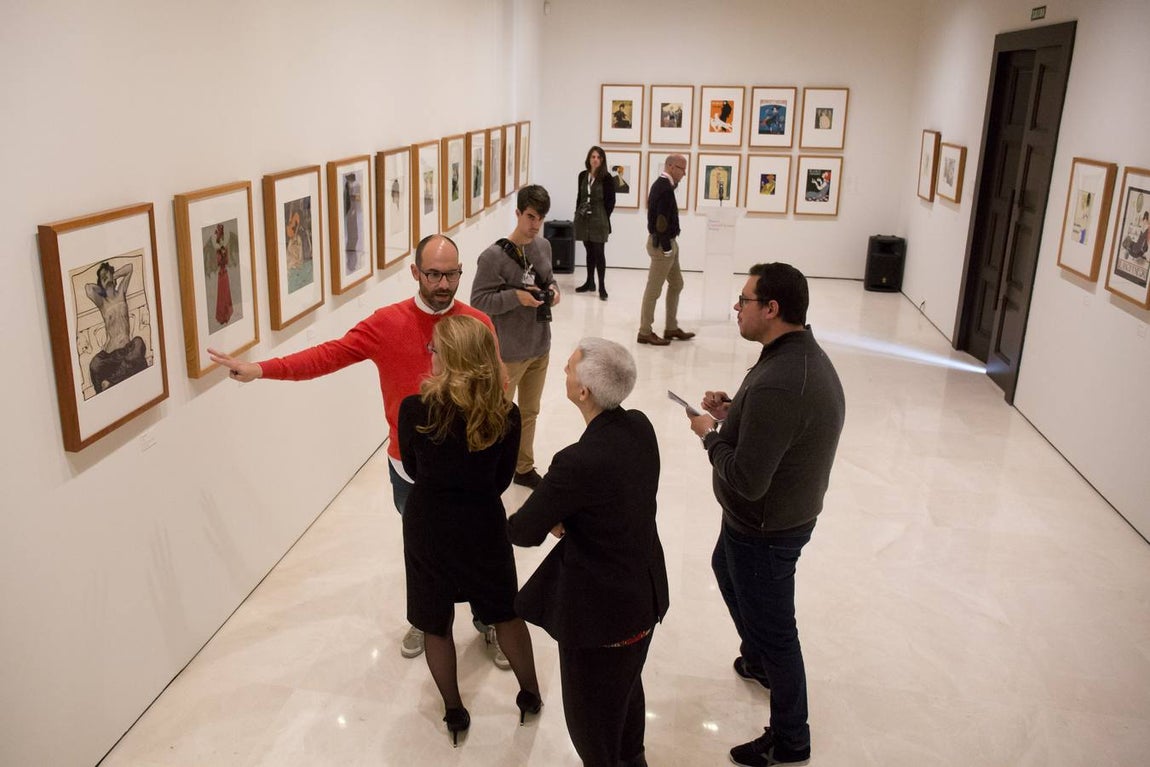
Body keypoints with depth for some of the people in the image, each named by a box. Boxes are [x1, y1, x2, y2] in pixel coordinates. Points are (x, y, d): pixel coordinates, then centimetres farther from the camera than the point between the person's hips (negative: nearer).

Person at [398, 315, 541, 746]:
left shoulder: (414, 409, -20)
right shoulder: (506, 416, -15)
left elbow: (413, 470, -3)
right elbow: (501, 481, -2)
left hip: (427, 527, -1)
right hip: (483, 525, 1)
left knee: (436, 624, 19)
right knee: (505, 613, 23)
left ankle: (454, 713, 33)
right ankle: (530, 695, 40)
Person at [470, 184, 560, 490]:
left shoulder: (544, 246, 2)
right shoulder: (494, 256, -19)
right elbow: (478, 301, -18)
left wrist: (553, 290, -3)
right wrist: (516, 296, -27)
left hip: (540, 348, 7)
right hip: (508, 352, -7)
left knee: (530, 411, 21)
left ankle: (524, 467, 38)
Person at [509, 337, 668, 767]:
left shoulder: (579, 462, -33)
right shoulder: (641, 428, -10)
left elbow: (524, 532, -21)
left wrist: (551, 518, 0)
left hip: (601, 609, -8)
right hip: (645, 593, 8)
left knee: (590, 712, 18)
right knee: (627, 687, 32)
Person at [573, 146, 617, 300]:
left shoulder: (607, 178, -6)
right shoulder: (583, 176, 8)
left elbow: (611, 201, -5)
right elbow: (579, 197, 14)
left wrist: (604, 219, -7)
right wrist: (577, 213, 8)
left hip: (598, 220, -5)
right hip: (583, 218, 5)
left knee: (598, 252, -7)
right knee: (589, 251, 12)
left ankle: (602, 287, -5)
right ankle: (590, 282, 20)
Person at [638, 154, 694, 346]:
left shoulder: (660, 184, 12)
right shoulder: (665, 188, -19)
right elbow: (662, 221, -23)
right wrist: (666, 247, -20)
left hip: (666, 242, 11)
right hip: (662, 244, -11)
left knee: (676, 284, 17)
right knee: (654, 288, -2)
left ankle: (671, 327, 25)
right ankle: (645, 332, 7)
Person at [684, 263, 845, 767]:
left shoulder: (775, 384, -35)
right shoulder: (809, 356, -2)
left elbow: (746, 480, -33)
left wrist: (711, 434, -17)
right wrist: (734, 413, -2)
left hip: (765, 530, -10)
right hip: (792, 511, 10)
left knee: (773, 631, 8)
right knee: (726, 568, 33)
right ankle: (758, 660, 55)